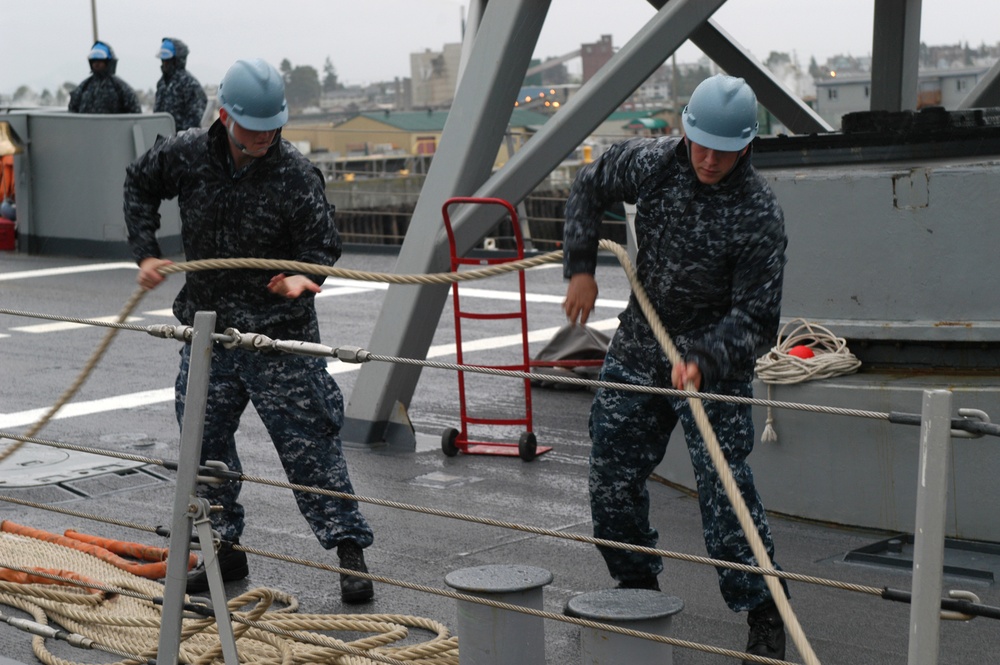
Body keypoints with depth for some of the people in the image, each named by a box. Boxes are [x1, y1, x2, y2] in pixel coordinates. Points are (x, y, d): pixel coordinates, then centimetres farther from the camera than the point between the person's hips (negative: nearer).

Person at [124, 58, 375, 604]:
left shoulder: (297, 175, -13)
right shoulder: (186, 155, -3)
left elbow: (323, 248, -10)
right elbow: (139, 184, 17)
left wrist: (303, 277, -32)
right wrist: (146, 252, 8)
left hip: (279, 337, -4)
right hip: (206, 329, 5)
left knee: (308, 443, -3)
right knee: (205, 440, 11)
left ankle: (349, 549, 5)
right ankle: (226, 548, 25)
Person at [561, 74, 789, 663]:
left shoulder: (760, 214, -20)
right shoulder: (652, 162, -8)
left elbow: (755, 316, -18)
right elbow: (589, 186, 11)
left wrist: (704, 362, -32)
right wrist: (580, 267, 4)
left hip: (715, 362, -5)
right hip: (637, 350, 5)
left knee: (725, 490, -13)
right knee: (612, 480, 11)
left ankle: (765, 614, 1)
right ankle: (638, 584, 32)